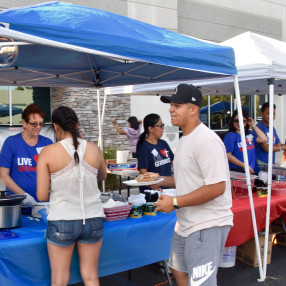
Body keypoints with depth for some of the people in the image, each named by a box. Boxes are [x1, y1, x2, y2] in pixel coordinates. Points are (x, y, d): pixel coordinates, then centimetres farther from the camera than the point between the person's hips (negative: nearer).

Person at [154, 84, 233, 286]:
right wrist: (162, 182, 7)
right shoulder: (185, 139, 11)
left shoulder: (206, 141, -22)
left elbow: (216, 187, -27)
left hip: (207, 226, -10)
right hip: (186, 223, 11)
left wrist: (175, 202, -22)